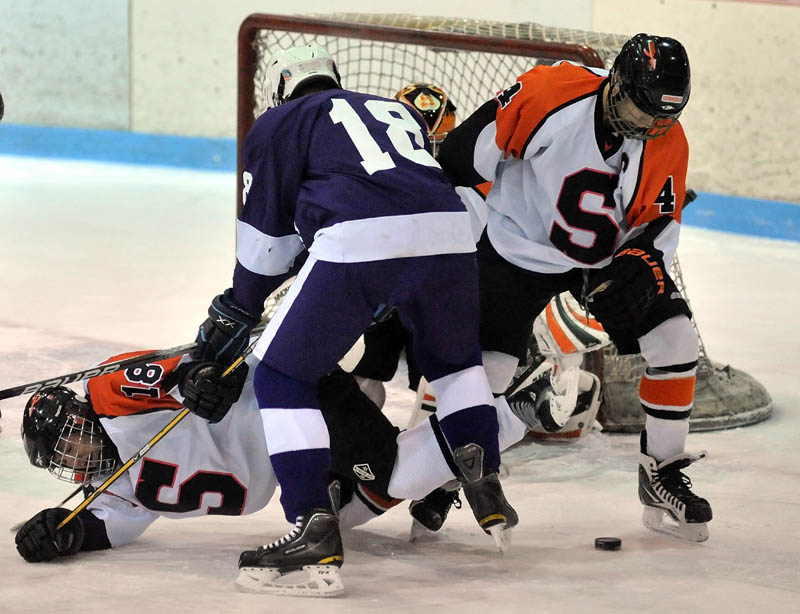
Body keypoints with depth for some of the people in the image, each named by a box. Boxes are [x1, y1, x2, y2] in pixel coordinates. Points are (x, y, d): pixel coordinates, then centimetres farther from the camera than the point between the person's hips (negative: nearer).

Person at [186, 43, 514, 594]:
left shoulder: (280, 123, 22)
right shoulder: (398, 110, 37)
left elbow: (267, 237, 18)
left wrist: (233, 315, 29)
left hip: (358, 242, -5)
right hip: (450, 234, 5)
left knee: (283, 376, 7)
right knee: (455, 359, 33)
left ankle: (314, 526, -4)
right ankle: (488, 496, 25)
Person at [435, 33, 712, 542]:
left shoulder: (669, 143, -14)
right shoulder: (551, 93, -28)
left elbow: (661, 224, -3)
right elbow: (473, 148, -18)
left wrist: (638, 264, -22)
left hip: (610, 254, 4)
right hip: (518, 249, -4)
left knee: (674, 341, -10)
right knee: (479, 369, -11)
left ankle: (663, 472, 6)